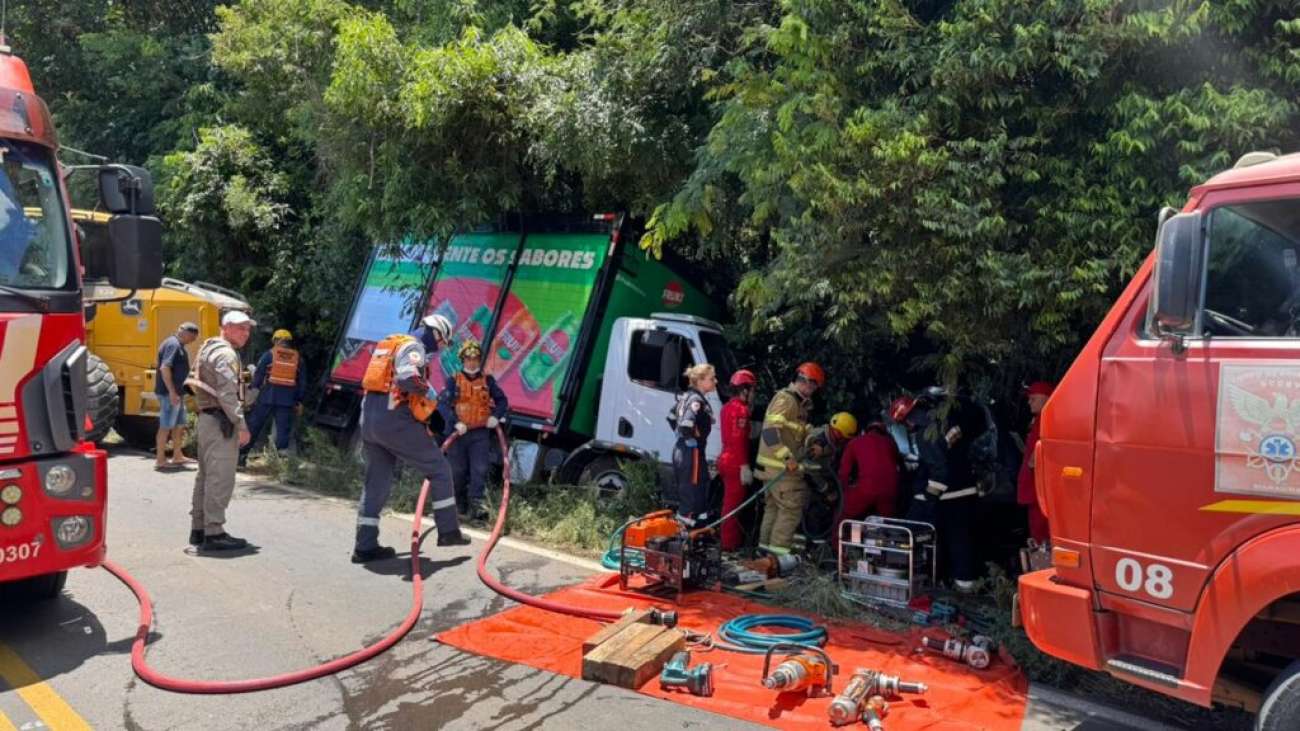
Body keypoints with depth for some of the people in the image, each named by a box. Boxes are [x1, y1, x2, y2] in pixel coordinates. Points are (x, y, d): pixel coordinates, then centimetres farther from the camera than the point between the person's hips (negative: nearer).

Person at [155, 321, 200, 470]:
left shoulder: (178, 345, 15)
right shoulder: (173, 345, -16)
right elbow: (164, 368, -25)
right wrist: (172, 392, -27)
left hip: (177, 392, 10)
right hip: (169, 393, -10)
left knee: (179, 424, 17)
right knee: (166, 426, -3)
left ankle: (177, 456, 26)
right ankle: (160, 460, 3)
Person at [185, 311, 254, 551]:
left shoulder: (209, 349, 19)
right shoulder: (226, 354, -13)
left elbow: (194, 382, 23)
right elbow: (227, 394, -20)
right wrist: (241, 425, -19)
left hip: (206, 419, 11)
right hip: (220, 423, -11)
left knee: (205, 476, 16)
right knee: (220, 479, -9)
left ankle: (198, 529, 23)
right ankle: (214, 533, -8)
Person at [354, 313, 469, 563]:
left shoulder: (389, 344, 22)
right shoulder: (413, 347, -8)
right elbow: (408, 378, -28)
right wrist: (428, 390, -9)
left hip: (369, 418, 9)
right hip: (395, 421, -9)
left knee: (376, 482, 13)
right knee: (439, 468, 4)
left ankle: (365, 546, 13)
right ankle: (448, 531, 7)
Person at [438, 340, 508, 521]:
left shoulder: (487, 380, 6)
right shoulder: (454, 381, 0)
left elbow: (502, 400, 7)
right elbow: (443, 403, -10)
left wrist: (496, 416, -13)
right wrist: (455, 422, -24)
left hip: (481, 432, 1)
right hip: (458, 432, 0)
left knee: (480, 469, -9)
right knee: (458, 471, 9)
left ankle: (476, 503, -9)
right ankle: (459, 504, 26)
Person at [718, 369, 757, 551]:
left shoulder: (728, 407, 16)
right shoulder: (740, 409, -16)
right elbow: (739, 440, -23)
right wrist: (745, 466, -25)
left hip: (726, 459, 11)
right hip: (736, 463, -11)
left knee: (730, 502, 19)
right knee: (734, 503, -4)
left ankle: (732, 539, 29)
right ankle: (730, 543, 1)